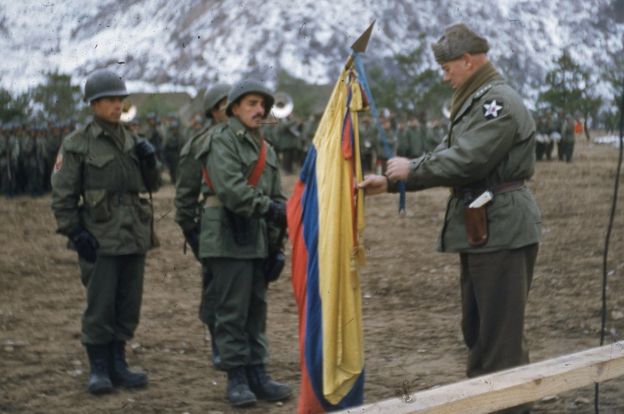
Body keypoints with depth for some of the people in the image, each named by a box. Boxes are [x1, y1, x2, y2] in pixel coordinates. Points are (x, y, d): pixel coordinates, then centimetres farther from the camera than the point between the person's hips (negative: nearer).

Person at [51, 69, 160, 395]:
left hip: (135, 236, 5)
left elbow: (149, 185, 19)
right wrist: (74, 233, -12)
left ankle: (117, 364, 19)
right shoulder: (77, 144, -3)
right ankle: (98, 369, 8)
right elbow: (62, 194, -5)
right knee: (100, 305, -3)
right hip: (101, 239, -5)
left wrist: (149, 161, -1)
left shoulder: (129, 139, 13)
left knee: (129, 305, 8)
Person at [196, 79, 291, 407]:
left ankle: (257, 375, 16)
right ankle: (237, 378, 3)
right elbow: (232, 188, -20)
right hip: (228, 240, -7)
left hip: (257, 242, 8)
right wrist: (269, 207, -25)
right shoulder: (222, 142, -6)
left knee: (256, 310, 10)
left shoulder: (267, 151, 18)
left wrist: (277, 245, 13)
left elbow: (277, 198, 19)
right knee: (232, 311, -4)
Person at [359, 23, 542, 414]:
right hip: (481, 230, 11)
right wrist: (390, 182, 12)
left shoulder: (499, 102, -15)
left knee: (501, 331, -6)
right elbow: (446, 154, 20)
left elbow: (464, 162, -22)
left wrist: (410, 169, -8)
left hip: (502, 230, -11)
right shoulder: (476, 102, 19)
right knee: (478, 327, 17)